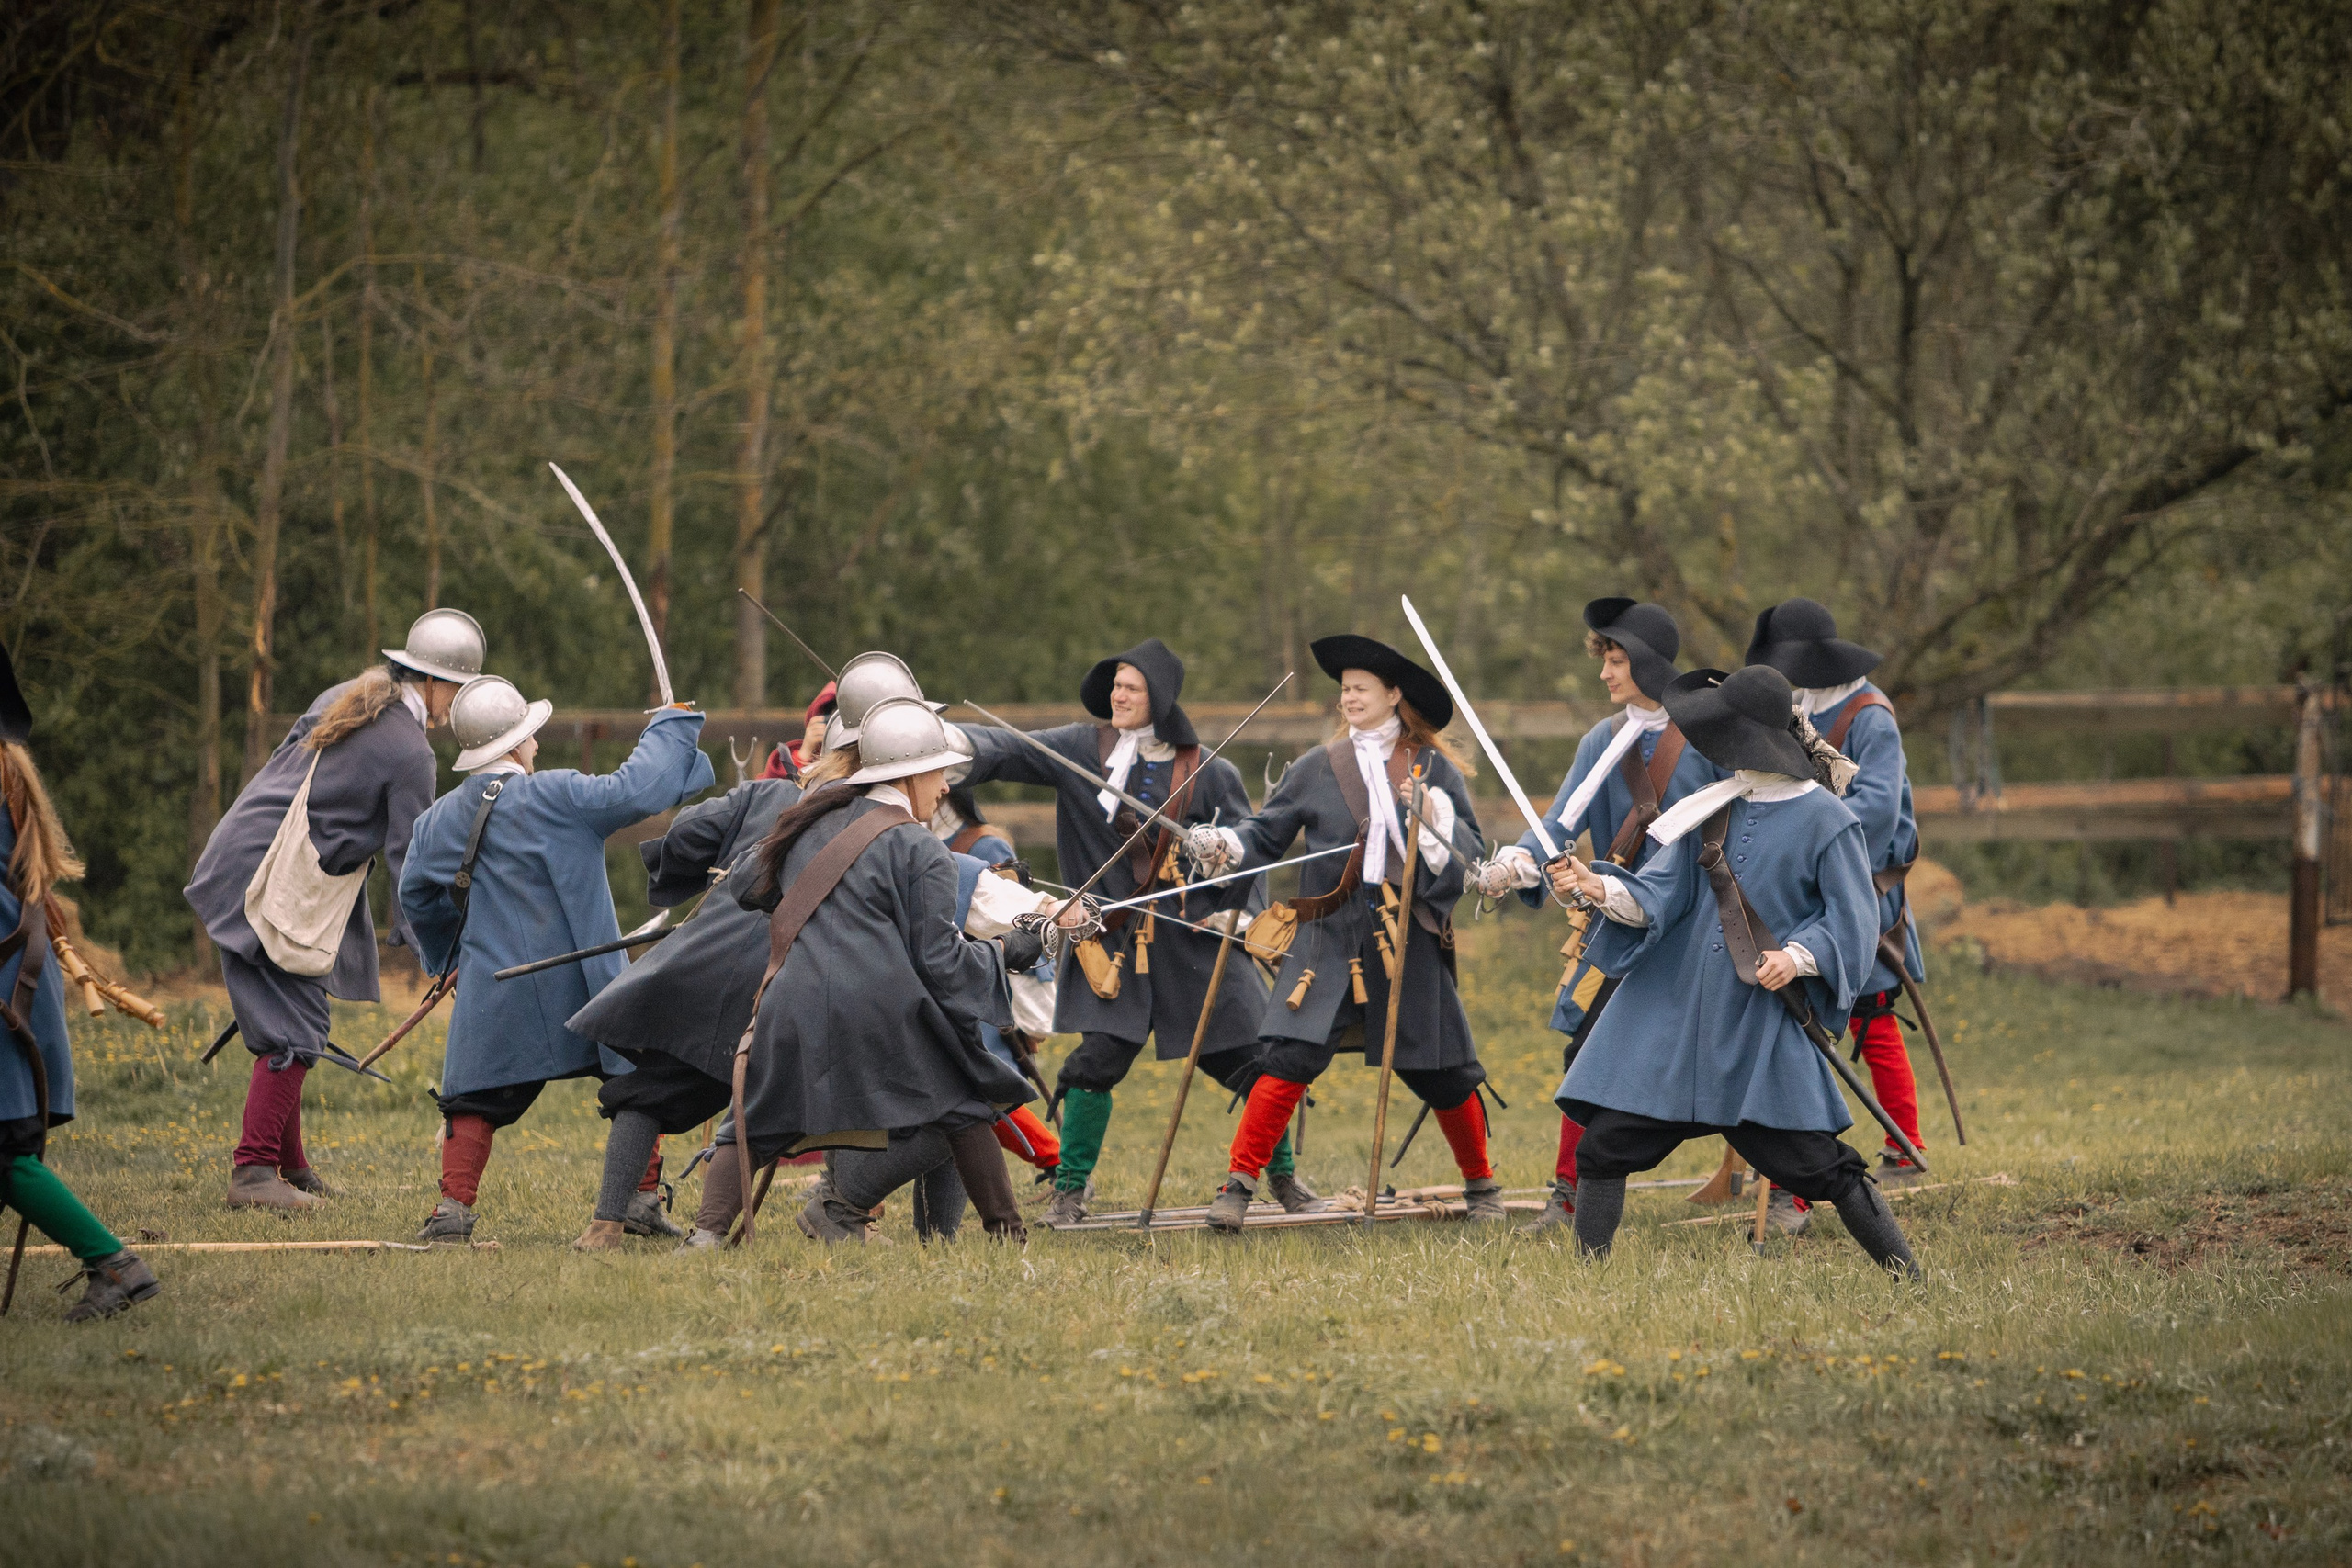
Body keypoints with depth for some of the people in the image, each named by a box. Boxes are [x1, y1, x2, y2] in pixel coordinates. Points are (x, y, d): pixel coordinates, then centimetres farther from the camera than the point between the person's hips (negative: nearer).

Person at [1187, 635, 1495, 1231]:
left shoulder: (1434, 768, 6)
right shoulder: (1319, 768, 8)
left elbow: (1470, 850, 4)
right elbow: (1265, 832, 7)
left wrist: (1435, 819, -15)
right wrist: (1221, 843, -13)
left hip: (1410, 940, 0)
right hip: (1330, 937, 0)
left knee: (1443, 1072, 7)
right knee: (1288, 1058, -14)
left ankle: (1482, 1184, 27)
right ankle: (1238, 1185, -11)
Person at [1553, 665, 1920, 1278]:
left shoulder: (1823, 819, -6)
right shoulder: (1714, 808, 8)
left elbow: (1852, 919, -6)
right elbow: (1661, 892, 2)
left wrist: (1798, 955, -23)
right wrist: (1607, 892, -17)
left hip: (1763, 1015, -5)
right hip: (1676, 1008, 5)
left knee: (1818, 1164, -7)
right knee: (1604, 1146, 0)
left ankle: (1904, 1273, 4)